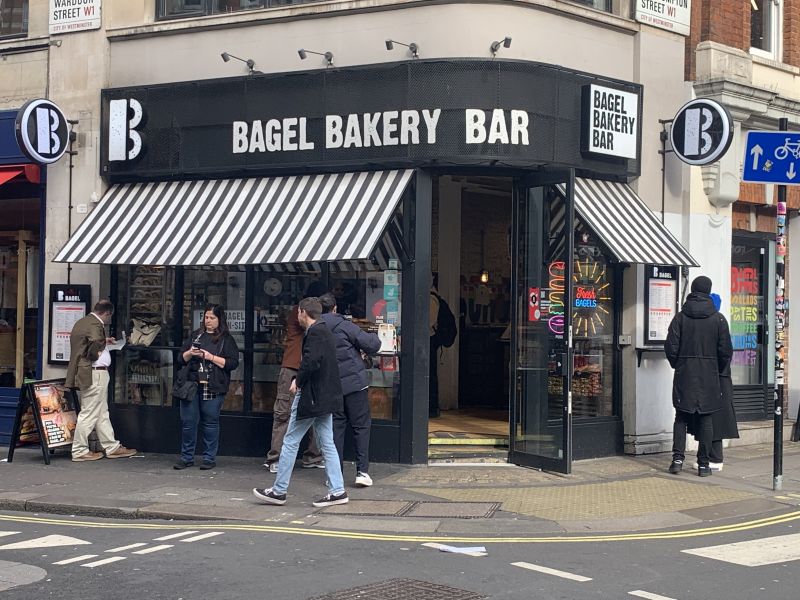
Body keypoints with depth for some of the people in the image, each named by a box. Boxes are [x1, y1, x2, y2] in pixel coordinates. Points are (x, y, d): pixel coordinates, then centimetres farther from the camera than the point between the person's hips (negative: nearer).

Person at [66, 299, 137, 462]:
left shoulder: (81, 322, 13)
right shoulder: (95, 324, -18)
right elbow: (95, 345, -34)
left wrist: (104, 341, 27)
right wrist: (95, 355, -14)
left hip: (89, 374, 11)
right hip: (94, 374, -10)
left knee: (102, 413, 15)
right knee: (89, 413, -1)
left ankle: (111, 447, 23)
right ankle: (80, 451, 6)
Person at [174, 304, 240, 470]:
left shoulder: (226, 339, 3)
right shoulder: (195, 336, 16)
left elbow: (233, 363, -6)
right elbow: (180, 359, 16)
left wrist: (211, 357, -11)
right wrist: (190, 353, -5)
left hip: (213, 388, -4)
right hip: (191, 385, 4)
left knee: (210, 422, 1)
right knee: (188, 421, 3)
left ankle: (209, 458, 11)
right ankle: (187, 457, 13)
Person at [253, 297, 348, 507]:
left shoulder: (314, 332, -14)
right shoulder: (325, 331, 15)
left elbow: (310, 361, -26)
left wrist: (298, 381, -12)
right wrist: (300, 380, 9)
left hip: (311, 396, -10)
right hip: (326, 396, 10)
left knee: (290, 442, 0)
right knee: (327, 443, 10)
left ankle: (279, 490, 6)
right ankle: (337, 490, 8)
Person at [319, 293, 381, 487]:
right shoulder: (344, 326, -10)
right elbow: (371, 345, -11)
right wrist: (374, 337, 10)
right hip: (354, 383, -4)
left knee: (335, 428, 10)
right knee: (361, 426, 4)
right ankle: (362, 471, -2)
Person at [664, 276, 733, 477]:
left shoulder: (680, 317, -2)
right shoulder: (718, 319, -2)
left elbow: (671, 347, -5)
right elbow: (726, 350, -1)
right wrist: (718, 370, 14)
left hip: (684, 376, 0)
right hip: (709, 377, 0)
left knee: (681, 418, 8)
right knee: (705, 420, 5)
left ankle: (678, 458, -3)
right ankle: (703, 464, 5)